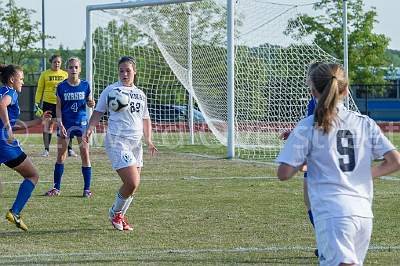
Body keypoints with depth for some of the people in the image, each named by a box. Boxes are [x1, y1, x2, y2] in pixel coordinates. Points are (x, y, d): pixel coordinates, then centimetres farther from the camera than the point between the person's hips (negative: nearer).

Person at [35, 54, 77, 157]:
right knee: (47, 126, 1)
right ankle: (46, 150, 8)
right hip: (48, 103, -1)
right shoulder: (45, 74, 4)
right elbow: (39, 90, 6)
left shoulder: (65, 74, 9)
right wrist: (36, 103, 0)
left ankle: (70, 149, 4)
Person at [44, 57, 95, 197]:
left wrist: (91, 103, -13)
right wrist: (60, 124, -8)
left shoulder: (85, 85, 0)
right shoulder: (61, 87, -1)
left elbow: (88, 102, 11)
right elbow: (58, 107, 1)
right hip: (65, 124, 0)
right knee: (61, 156, 4)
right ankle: (56, 188, 11)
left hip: (81, 123, 0)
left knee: (85, 155, -3)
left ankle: (87, 189, 3)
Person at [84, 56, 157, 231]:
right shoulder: (111, 90, 0)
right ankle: (115, 213, 8)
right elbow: (98, 112, 0)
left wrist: (148, 141, 13)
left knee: (133, 185, 7)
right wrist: (89, 129, -16)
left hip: (135, 143, 6)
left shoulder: (140, 94, 16)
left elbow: (145, 119, 24)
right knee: (132, 183, -16)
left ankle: (120, 216, 27)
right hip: (117, 141, -6)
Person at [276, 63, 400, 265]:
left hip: (333, 213, -5)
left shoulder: (307, 127, 0)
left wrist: (302, 161, 17)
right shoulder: (365, 124, 11)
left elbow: (284, 173, -3)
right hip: (364, 214, 5)